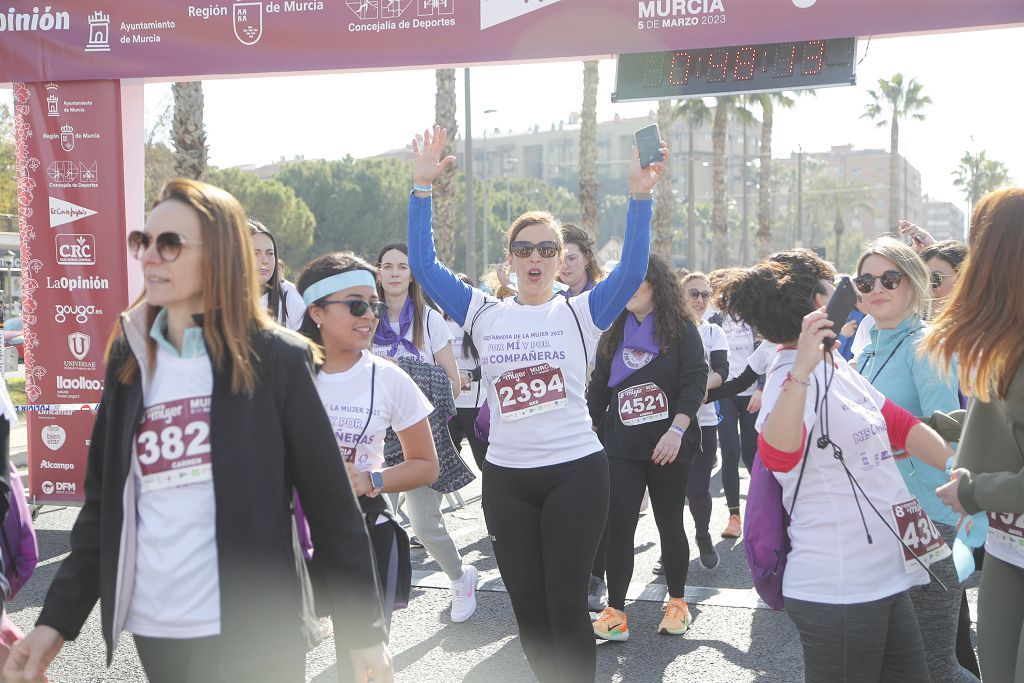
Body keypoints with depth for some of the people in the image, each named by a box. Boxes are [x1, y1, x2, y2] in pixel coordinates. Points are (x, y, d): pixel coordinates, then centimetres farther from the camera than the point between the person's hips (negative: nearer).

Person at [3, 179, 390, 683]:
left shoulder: (274, 357, -7)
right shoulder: (129, 359, 6)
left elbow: (330, 502, -7)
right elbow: (103, 503, 9)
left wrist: (361, 629, -7)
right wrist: (58, 618, 2)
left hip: (254, 629, -4)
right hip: (152, 628, 5)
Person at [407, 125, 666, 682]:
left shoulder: (581, 313, 0)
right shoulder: (484, 314, 6)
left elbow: (632, 272, -13)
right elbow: (424, 265, 2)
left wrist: (640, 195, -23)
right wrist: (421, 187, -5)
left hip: (576, 472, -3)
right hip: (506, 478, 3)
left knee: (566, 602, 2)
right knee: (527, 605, 13)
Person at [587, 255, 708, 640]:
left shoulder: (680, 328, -3)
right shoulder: (614, 331, 11)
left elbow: (695, 381, -11)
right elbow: (598, 388, 14)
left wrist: (676, 430, -20)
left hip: (669, 446, -3)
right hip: (621, 447, 3)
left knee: (670, 523, 9)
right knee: (618, 525, -3)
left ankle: (677, 602, 26)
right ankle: (615, 611, 2)